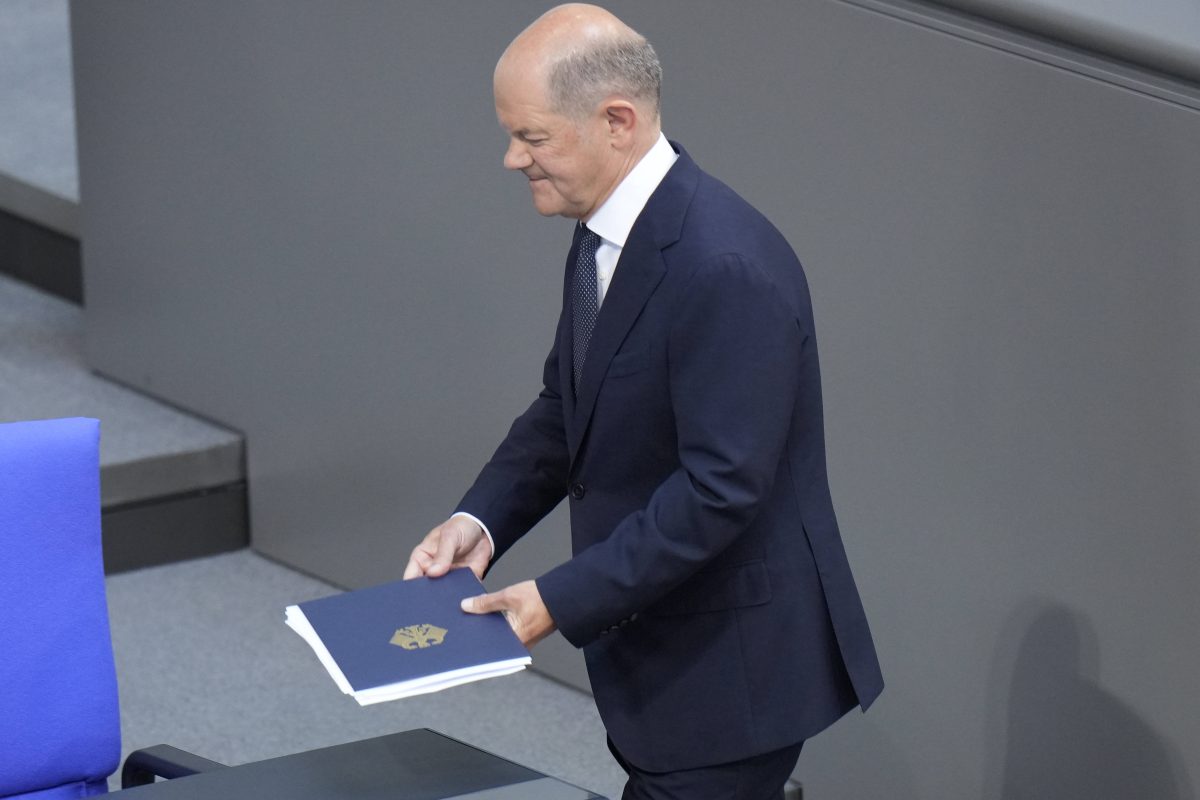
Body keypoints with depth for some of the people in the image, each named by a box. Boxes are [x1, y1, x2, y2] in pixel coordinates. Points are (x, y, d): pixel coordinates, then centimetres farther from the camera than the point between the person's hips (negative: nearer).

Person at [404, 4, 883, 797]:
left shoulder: (725, 267, -26)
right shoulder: (607, 230, 4)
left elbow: (721, 487, -27)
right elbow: (567, 404, 15)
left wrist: (561, 601, -25)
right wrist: (480, 519, -1)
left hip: (731, 665, -9)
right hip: (664, 647, 9)